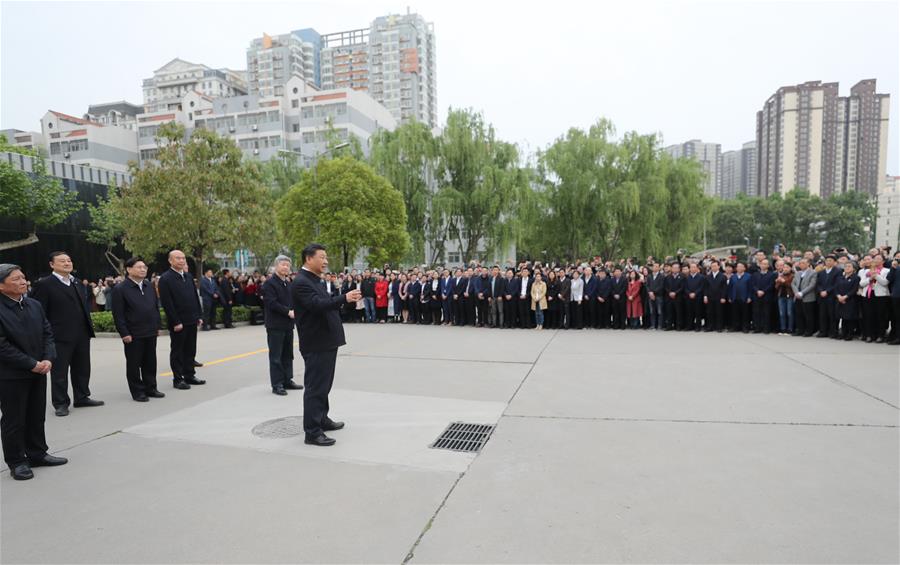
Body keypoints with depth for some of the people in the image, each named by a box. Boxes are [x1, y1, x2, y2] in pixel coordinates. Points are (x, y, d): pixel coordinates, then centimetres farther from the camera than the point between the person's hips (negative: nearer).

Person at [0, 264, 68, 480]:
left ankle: (37, 454, 29)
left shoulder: (34, 305, 6)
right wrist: (31, 364, -17)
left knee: (37, 416, 16)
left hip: (38, 372, 6)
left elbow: (47, 333, 8)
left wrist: (48, 359, -6)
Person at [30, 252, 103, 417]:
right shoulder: (44, 284, -7)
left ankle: (82, 397, 25)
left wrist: (89, 326, 14)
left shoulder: (78, 284, 15)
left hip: (82, 335, 6)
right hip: (60, 337, -6)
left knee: (82, 369, 14)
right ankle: (61, 403, 14)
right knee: (59, 372, 4)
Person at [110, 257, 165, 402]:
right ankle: (138, 392, 15)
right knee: (134, 364, 5)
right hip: (133, 335, -5)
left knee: (150, 362, 12)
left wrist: (157, 326, 12)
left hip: (151, 332, 6)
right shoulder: (120, 289, -8)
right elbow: (118, 314, -11)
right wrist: (124, 333, -14)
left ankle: (150, 388, 24)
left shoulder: (149, 286, 10)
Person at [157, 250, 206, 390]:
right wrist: (176, 322, -17)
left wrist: (199, 316, 10)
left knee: (190, 350, 13)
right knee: (177, 351, 5)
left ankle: (189, 375, 23)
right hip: (177, 323, -6)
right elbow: (166, 303, -14)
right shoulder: (165, 278, -10)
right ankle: (178, 379, 13)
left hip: (192, 321, 6)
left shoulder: (188, 276, 11)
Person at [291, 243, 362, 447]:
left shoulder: (316, 280, 15)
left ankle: (322, 419, 34)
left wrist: (347, 299, 9)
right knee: (315, 387, -4)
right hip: (316, 344, -10)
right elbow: (318, 305, -30)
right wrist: (345, 298, -35)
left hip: (326, 341, 10)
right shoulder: (301, 282, -17)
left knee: (324, 384, 20)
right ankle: (312, 432, 4)